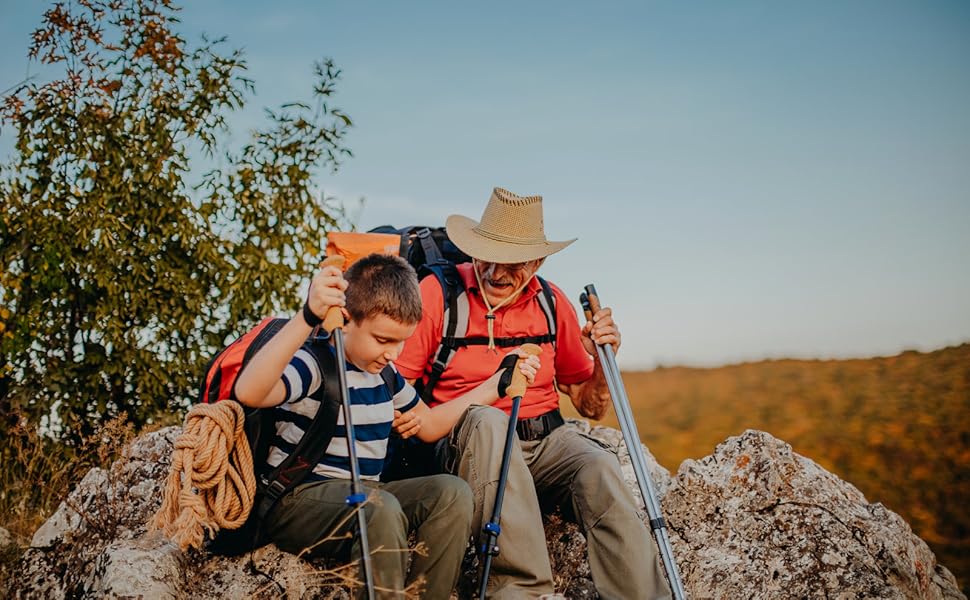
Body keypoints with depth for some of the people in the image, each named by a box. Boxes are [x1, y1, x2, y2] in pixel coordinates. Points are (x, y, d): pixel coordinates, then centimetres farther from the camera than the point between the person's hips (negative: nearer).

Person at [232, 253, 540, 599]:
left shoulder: (385, 372, 11)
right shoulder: (313, 363, -14)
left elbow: (430, 425, 22)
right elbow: (249, 393, -34)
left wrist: (497, 385, 14)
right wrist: (308, 318, -44)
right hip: (298, 500, -7)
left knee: (451, 492, -14)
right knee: (381, 508, -36)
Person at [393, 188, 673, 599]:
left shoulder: (551, 303, 10)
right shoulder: (438, 292, -1)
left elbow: (590, 407, 16)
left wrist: (602, 358, -3)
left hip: (546, 438, 3)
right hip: (466, 441, -3)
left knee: (599, 467, -29)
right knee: (489, 421, -36)